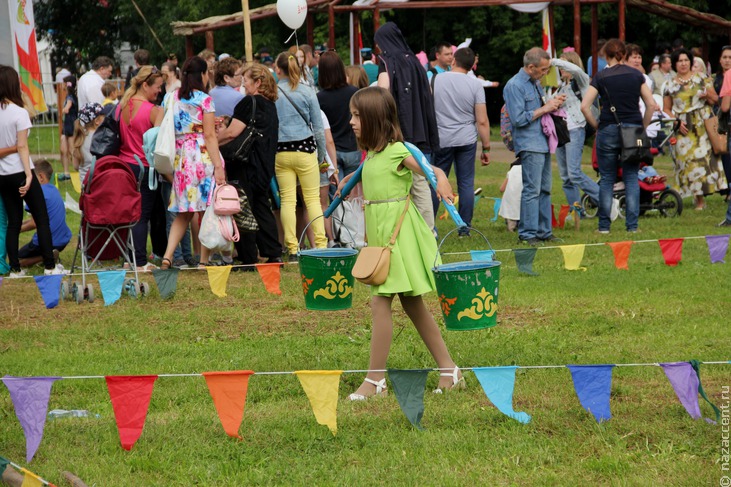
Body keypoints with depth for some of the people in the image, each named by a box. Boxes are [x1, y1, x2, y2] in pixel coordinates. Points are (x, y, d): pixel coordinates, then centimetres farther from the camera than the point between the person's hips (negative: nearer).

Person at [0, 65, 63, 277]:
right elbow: (22, 147, -15)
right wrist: (28, 175, -15)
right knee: (42, 219, 4)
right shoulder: (19, 113, -12)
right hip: (19, 172, -5)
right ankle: (49, 266, 1)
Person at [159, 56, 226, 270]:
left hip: (179, 157, 5)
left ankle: (168, 255, -4)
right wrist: (218, 166, -11)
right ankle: (204, 260, 3)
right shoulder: (204, 100, -6)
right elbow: (210, 136, -11)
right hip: (203, 156, -5)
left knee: (183, 213, 11)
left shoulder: (171, 98, 8)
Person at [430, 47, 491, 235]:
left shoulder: (435, 80, -2)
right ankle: (465, 227, 5)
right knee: (466, 184, 5)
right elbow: (482, 121, -5)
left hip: (441, 140, 0)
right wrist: (486, 148, 2)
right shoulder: (475, 85, -3)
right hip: (467, 140, 0)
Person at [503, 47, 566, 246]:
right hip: (529, 145, -9)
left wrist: (554, 103, 9)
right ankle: (528, 233, -8)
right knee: (532, 190, -11)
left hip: (543, 143, 9)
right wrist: (544, 109, -14)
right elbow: (519, 119, -17)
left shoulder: (535, 83, 17)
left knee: (544, 190, 11)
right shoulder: (515, 86, -11)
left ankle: (544, 231, 16)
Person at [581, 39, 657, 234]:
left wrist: (596, 125, 4)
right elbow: (651, 104, 2)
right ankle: (632, 225, 1)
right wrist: (642, 126, 11)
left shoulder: (601, 77, -1)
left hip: (609, 130, -1)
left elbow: (584, 106, -7)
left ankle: (604, 225, 5)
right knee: (631, 178, 6)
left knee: (607, 179, 6)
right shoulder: (636, 75, 5)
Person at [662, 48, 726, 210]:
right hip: (683, 129, 0)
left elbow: (715, 99, 12)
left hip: (703, 125, 0)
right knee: (688, 159, -6)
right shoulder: (670, 85, 10)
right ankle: (699, 199, -3)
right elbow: (667, 109, 12)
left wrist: (708, 96, -11)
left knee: (706, 157, -10)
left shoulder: (701, 78, 9)